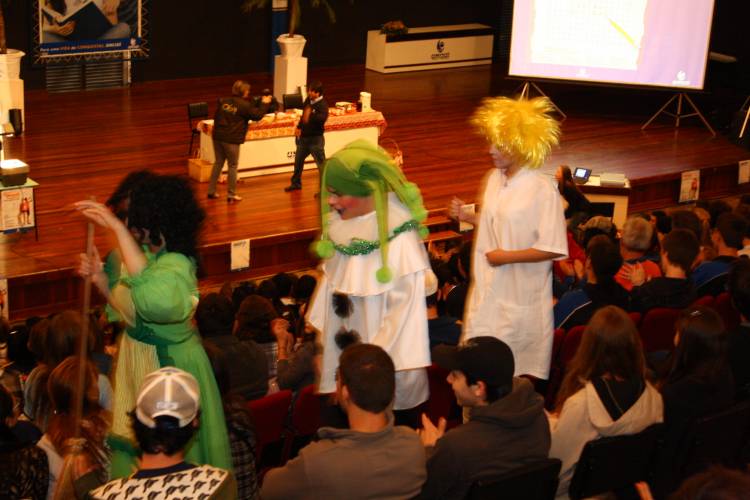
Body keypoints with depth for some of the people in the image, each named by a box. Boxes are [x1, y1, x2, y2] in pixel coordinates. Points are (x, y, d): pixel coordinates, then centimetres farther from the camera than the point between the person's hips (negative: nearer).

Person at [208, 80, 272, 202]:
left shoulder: (223, 101, 7)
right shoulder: (244, 105, -10)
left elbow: (216, 117, 15)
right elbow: (257, 115, -7)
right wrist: (265, 104, 7)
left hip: (218, 137, 6)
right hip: (232, 139, -6)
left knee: (218, 162, 17)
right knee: (232, 166, 5)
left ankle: (211, 191, 19)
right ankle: (231, 194, 9)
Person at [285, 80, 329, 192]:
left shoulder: (323, 104, -19)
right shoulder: (308, 100, 4)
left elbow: (323, 117, -40)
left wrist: (311, 115, -55)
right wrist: (299, 127, 13)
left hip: (315, 138, -8)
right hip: (303, 137, 8)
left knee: (321, 163, -6)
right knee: (298, 161, 21)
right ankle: (296, 183, 39)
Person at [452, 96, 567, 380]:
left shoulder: (542, 191, -18)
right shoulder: (494, 179, 4)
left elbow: (554, 249, -18)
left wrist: (507, 256, -17)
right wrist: (466, 216, 3)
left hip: (521, 294, -7)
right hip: (488, 289, 7)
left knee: (518, 371, 5)